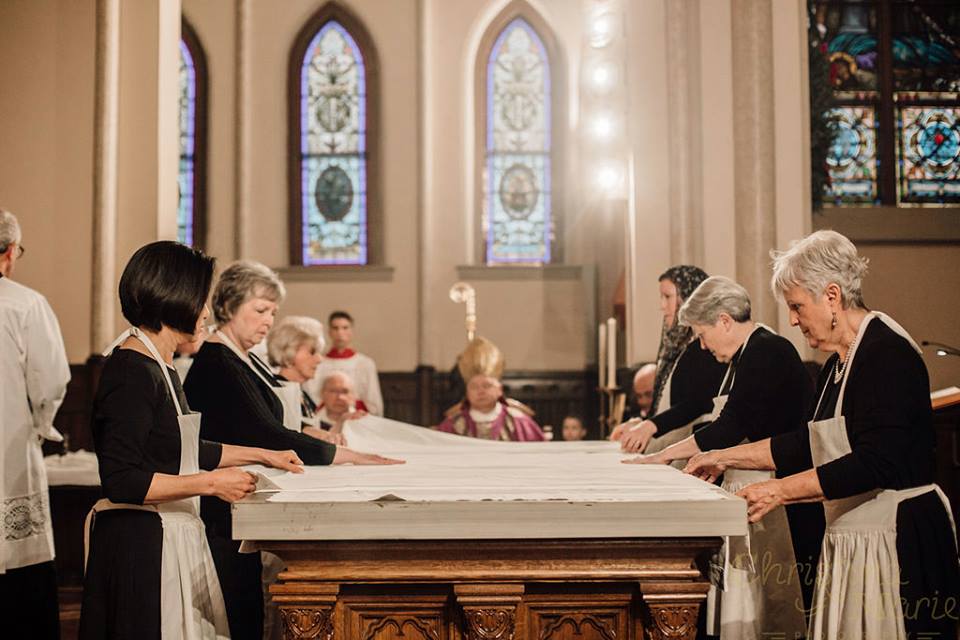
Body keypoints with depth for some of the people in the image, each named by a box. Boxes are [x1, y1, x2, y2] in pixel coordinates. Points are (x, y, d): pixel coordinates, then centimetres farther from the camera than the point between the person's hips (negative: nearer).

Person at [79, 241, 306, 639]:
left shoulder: (159, 367, 12)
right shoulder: (132, 372, -18)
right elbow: (120, 480, -22)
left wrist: (262, 455, 26)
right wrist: (211, 483, -19)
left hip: (172, 537, 10)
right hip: (140, 542, -10)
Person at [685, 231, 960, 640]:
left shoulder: (887, 353, -15)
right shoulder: (837, 363, 14)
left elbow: (874, 463, -23)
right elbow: (809, 444, 21)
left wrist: (780, 491, -22)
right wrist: (725, 458, 17)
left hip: (900, 540, -9)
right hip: (850, 540, 9)